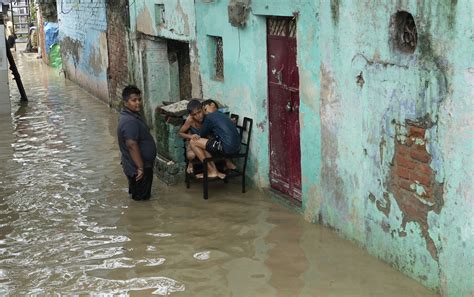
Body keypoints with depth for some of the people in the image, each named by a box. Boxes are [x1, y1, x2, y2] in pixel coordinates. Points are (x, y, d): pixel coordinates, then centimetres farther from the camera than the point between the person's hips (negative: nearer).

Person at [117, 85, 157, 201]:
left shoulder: (133, 115, 6)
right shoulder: (130, 121, -28)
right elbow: (132, 146, -31)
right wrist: (140, 168, -28)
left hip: (141, 165, 10)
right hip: (137, 168, -10)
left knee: (142, 196, 25)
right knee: (141, 199, 5)